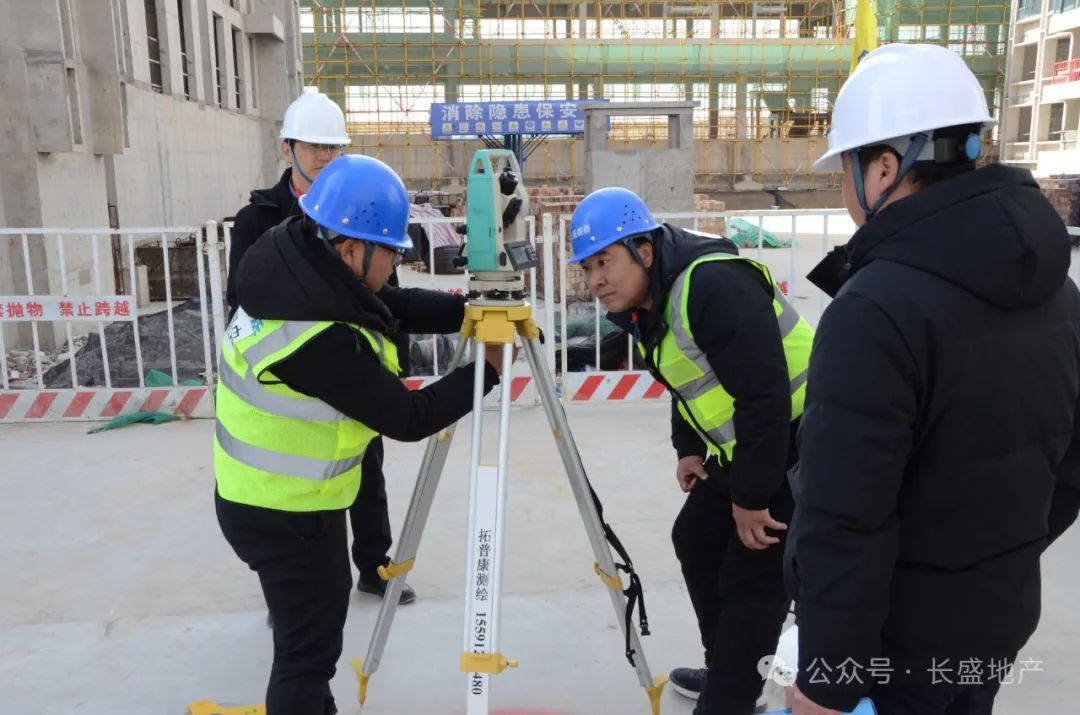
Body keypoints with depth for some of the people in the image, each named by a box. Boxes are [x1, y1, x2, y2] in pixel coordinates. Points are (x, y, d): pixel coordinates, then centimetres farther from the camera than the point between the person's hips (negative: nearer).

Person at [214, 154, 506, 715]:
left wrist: (472, 311, -11)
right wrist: (487, 371, -12)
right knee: (308, 647, 7)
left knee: (318, 613, 27)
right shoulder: (322, 339, -33)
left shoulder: (299, 262, -9)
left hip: (265, 493, 9)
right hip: (284, 514, -9)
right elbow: (408, 418, -23)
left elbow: (396, 307, 1)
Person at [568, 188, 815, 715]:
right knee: (696, 539, 19)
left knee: (752, 581, -5)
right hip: (740, 449, 10)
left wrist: (751, 498, -22)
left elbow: (766, 397, -28)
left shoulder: (714, 285, -27)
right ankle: (725, 671, 36)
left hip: (799, 450, -10)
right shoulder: (646, 304, 4)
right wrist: (689, 449, 12)